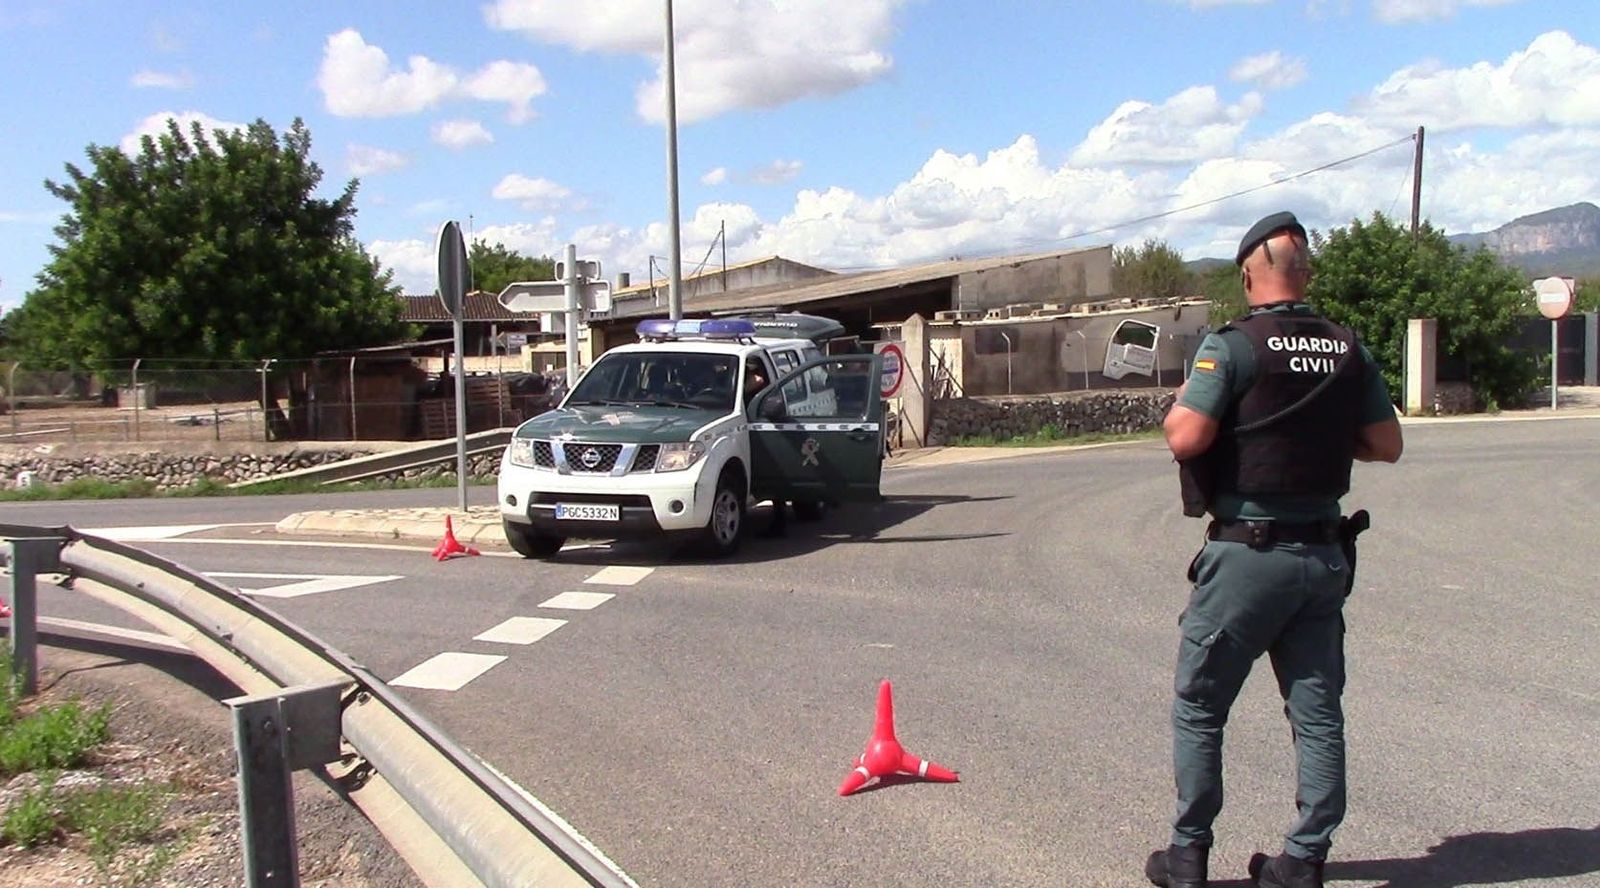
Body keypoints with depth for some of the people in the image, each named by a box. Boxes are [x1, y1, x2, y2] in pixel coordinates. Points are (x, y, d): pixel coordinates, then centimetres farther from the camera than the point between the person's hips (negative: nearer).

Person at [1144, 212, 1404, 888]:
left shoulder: (1233, 345, -12)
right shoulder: (1350, 350, 4)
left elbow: (1186, 437, -20)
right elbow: (1386, 445, 7)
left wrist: (1178, 405, 1)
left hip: (1249, 553, -5)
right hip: (1325, 553, 5)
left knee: (1198, 706, 8)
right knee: (1318, 710, 12)